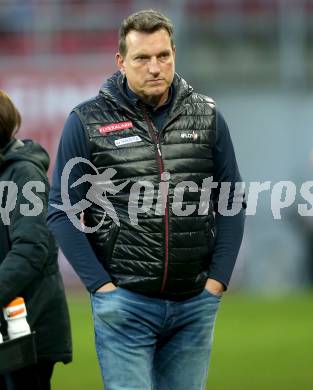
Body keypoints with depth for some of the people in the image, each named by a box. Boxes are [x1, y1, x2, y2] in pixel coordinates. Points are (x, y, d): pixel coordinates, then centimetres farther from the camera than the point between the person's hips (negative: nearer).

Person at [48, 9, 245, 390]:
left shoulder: (206, 117, 6)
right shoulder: (87, 122, -2)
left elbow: (232, 203, 11)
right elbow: (62, 212, -1)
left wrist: (217, 280, 2)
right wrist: (101, 285, -7)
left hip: (195, 304, 3)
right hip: (124, 303, -3)